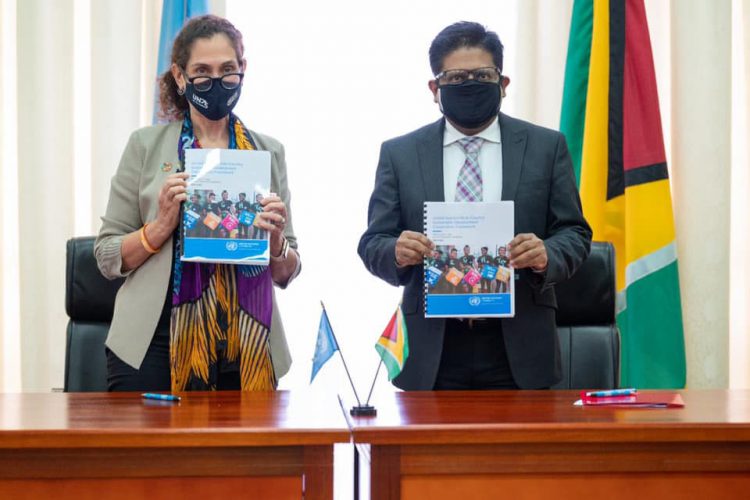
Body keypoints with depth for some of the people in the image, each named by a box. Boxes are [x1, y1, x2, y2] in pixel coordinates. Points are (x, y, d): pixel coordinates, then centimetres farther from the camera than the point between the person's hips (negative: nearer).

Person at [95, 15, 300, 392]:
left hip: (246, 349, 2)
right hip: (155, 345, -1)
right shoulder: (146, 146, 3)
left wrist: (276, 242, -9)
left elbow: (286, 274, 11)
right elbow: (108, 258, 3)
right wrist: (161, 226, -13)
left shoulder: (268, 153, 7)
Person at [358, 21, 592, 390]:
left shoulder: (546, 147, 6)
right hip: (432, 351, 0)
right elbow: (372, 244, 6)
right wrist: (397, 252, -17)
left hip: (517, 350, 0)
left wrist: (546, 256, -17)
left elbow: (574, 233, 5)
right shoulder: (399, 153, 7)